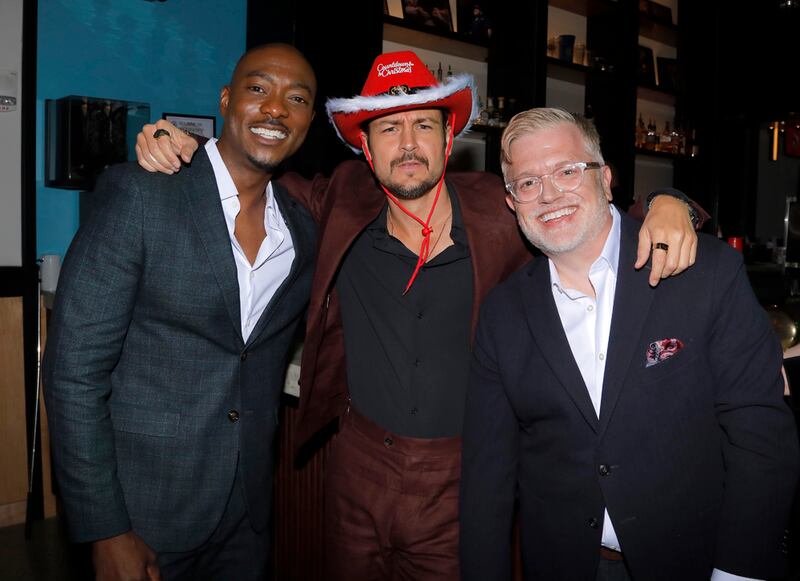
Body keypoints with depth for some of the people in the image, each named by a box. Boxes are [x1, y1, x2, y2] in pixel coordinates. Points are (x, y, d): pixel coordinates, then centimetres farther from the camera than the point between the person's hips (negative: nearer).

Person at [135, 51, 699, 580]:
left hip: (461, 481, -1)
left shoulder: (500, 212, -12)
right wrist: (180, 147, -5)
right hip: (358, 468, 2)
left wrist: (666, 206, -21)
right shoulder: (345, 206, -6)